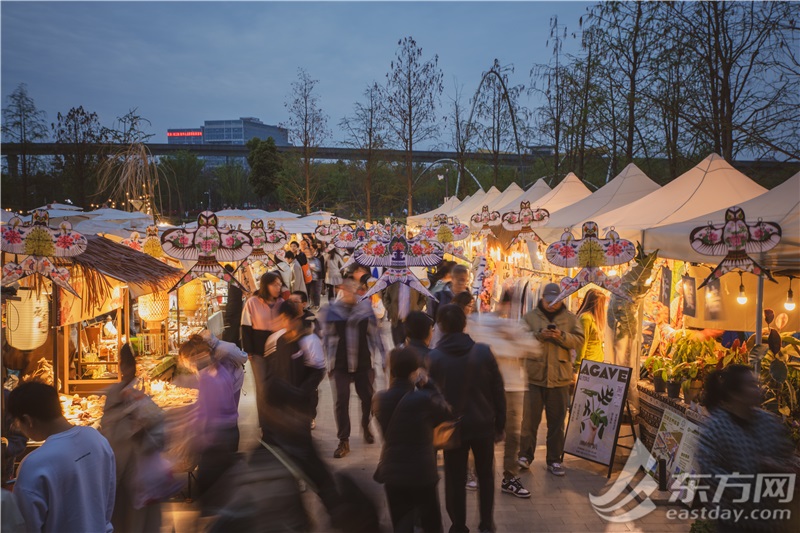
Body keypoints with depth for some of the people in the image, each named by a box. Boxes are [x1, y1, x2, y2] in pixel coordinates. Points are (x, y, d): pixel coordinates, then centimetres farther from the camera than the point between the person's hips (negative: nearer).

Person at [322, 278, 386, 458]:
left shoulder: (367, 309, -2)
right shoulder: (333, 311, -2)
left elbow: (375, 334, 3)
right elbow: (327, 337, 4)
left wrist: (383, 358, 3)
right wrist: (329, 361, 2)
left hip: (364, 363, 1)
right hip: (341, 364, 0)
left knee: (368, 397, 8)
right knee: (342, 400, -4)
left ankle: (366, 426, 38)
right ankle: (344, 441, 7)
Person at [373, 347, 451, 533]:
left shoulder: (379, 399, -6)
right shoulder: (424, 399, -20)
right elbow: (447, 413, -3)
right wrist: (428, 385, -2)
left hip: (392, 473, 4)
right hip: (422, 473, -3)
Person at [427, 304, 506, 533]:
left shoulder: (433, 357, -9)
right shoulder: (483, 351, -7)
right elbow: (498, 391, -3)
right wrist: (500, 424, 7)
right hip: (483, 425, 2)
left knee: (455, 479, 11)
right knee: (485, 475, 19)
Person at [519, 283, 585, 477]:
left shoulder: (570, 318, 7)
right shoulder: (530, 316, 4)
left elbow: (579, 341, -2)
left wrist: (562, 336, -18)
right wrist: (539, 335, -19)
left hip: (560, 377, 1)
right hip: (534, 375, -1)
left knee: (557, 420, 8)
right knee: (530, 417, 2)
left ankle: (554, 460, 17)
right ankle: (525, 455, 14)